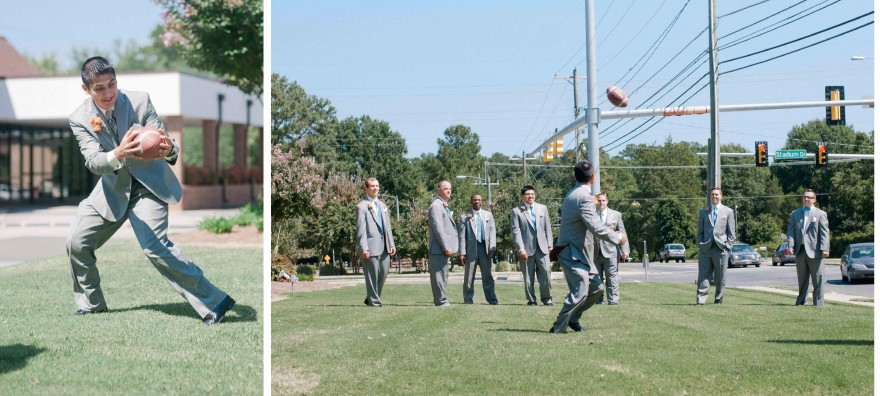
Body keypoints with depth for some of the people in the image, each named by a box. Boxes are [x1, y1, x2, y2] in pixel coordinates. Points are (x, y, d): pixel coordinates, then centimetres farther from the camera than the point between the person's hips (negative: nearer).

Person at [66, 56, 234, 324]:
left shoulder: (139, 101, -14)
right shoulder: (80, 119, -9)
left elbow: (162, 142, -18)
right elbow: (93, 162, -21)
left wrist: (169, 150, -45)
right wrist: (118, 154, -45)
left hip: (149, 184, -4)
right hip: (112, 189, 5)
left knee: (155, 246, -22)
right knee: (76, 244, 2)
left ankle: (214, 303, -18)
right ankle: (91, 305, 27)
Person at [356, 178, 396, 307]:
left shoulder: (382, 206, 20)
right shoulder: (361, 207, -5)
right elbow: (361, 229, -10)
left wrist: (391, 244, 13)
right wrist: (364, 248, -16)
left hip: (384, 247, 7)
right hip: (371, 247, -7)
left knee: (383, 274, 10)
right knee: (372, 276, -2)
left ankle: (371, 298, 24)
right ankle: (374, 301, 7)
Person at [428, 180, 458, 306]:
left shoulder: (445, 206, 20)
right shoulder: (436, 207, -13)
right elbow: (438, 229, -19)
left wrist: (449, 247, 17)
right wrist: (446, 247, -20)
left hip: (445, 248, 11)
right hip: (439, 248, -11)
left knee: (444, 276, 14)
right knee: (439, 276, -7)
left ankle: (442, 301, 21)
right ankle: (441, 302, -5)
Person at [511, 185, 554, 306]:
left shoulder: (542, 208, 13)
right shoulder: (516, 211, 1)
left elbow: (547, 228, 14)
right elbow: (515, 231, -4)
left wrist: (550, 245, 7)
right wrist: (520, 249, -11)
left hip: (542, 247, 2)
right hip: (526, 249, -2)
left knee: (545, 272, -7)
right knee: (528, 277, 1)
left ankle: (546, 298, 8)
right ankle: (531, 300, 10)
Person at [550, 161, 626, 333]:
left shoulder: (573, 194, 12)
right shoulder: (584, 197, -21)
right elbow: (596, 228, -25)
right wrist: (617, 237, -12)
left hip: (581, 253, 10)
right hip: (573, 254, -10)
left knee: (596, 288, 12)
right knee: (580, 293, -12)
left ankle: (573, 319, 23)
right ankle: (558, 328, -5)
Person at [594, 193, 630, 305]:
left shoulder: (616, 215, 8)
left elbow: (622, 233, 5)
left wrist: (625, 250, -4)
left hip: (610, 251, -1)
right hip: (595, 252, 2)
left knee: (612, 278, -4)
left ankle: (613, 300, -4)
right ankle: (598, 300, 11)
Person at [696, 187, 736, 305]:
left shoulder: (728, 211, 10)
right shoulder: (703, 211, 14)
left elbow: (732, 232, 7)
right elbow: (700, 231, 14)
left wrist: (727, 246, -3)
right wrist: (700, 245, 1)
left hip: (721, 249, -1)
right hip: (705, 249, 1)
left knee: (720, 278, 4)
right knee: (703, 277, -5)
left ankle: (719, 300, 14)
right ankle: (700, 301, -7)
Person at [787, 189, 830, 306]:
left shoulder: (821, 214, 3)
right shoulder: (795, 213, 15)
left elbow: (824, 233, -4)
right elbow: (791, 230, 9)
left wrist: (824, 248, -14)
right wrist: (791, 245, -6)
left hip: (814, 251, -4)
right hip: (800, 251, 4)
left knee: (817, 279, -1)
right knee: (802, 279, 11)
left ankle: (818, 303, 4)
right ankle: (801, 302, 18)